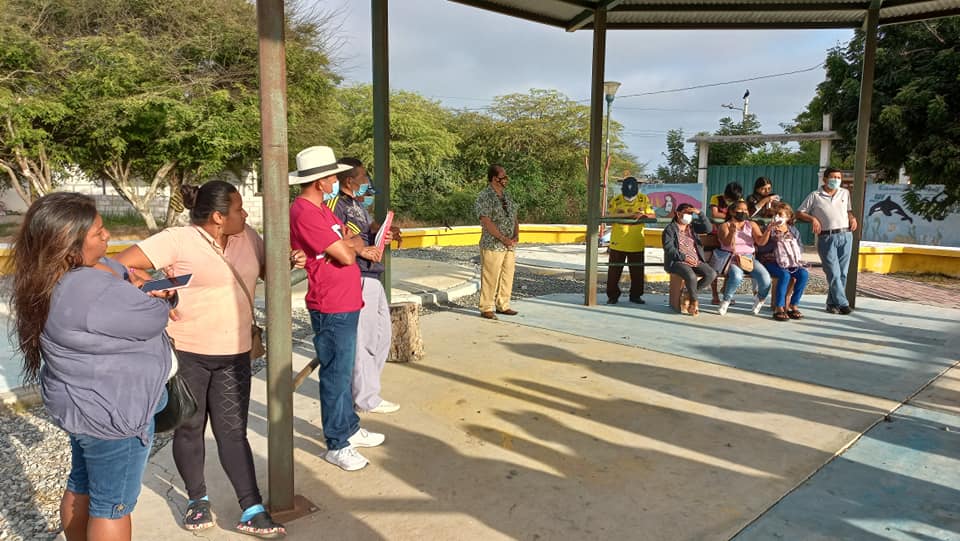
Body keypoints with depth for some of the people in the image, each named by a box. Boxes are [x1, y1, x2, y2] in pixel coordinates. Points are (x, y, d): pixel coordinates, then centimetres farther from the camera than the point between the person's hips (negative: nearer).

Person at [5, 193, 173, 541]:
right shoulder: (88, 291, -32)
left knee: (81, 486, 25)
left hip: (86, 402, 10)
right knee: (113, 505, 8)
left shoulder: (68, 272, -1)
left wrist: (153, 287, -13)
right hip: (113, 411, -10)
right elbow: (154, 317, -23)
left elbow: (120, 294, 8)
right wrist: (157, 298, -2)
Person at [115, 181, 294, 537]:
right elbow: (120, 266, -13)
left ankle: (252, 511, 6)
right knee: (190, 428, 13)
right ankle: (197, 498, 32)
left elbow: (268, 270, 17)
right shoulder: (177, 240, -13)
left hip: (234, 354, 3)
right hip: (186, 353, -3)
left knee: (233, 431, 4)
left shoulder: (247, 237, 4)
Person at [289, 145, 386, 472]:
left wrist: (356, 246, -6)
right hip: (331, 309, -10)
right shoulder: (304, 213, -21)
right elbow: (344, 256, -23)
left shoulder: (320, 208, 12)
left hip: (346, 303, 10)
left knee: (343, 371, 20)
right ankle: (337, 445, 14)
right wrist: (353, 244, -1)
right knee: (336, 375, 1)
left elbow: (347, 241, 16)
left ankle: (350, 429, 34)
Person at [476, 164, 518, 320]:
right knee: (490, 278, -3)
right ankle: (486, 308, 5)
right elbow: (486, 221, -18)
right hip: (492, 245, -7)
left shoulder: (506, 196, 14)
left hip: (510, 246, 8)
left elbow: (514, 218, 16)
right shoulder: (484, 197, -10)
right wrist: (503, 238, -19)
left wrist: (516, 235, -3)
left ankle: (503, 306, 21)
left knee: (507, 277, 11)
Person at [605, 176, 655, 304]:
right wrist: (627, 215, -20)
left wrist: (643, 215, -19)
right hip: (617, 244, -1)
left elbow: (652, 216, 1)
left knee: (637, 272, 10)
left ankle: (636, 295, 23)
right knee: (614, 271, 4)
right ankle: (612, 295, 15)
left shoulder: (644, 200, 1)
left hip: (637, 244, 1)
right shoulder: (615, 201, -4)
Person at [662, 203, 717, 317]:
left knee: (712, 274, -20)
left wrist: (699, 213, -2)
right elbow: (669, 248, -8)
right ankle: (694, 301, -8)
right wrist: (684, 257, -18)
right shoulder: (670, 229, 4)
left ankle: (689, 294, -6)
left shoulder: (692, 227, 21)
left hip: (696, 261, 6)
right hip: (677, 261, -6)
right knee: (691, 276, -35)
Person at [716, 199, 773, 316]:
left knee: (766, 279, -23)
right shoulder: (725, 226, 3)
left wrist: (768, 230, -15)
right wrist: (732, 231, -31)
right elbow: (727, 244, -12)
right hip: (731, 259, -3)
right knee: (737, 276, -37)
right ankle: (726, 301, -12)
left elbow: (761, 242, 3)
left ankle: (760, 299, 11)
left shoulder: (752, 225, 14)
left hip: (749, 258, 4)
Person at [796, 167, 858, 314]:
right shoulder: (815, 196, 5)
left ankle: (832, 303, 12)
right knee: (833, 273, -9)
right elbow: (799, 213, 6)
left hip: (845, 236, 4)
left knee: (842, 273, 3)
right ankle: (843, 304, -5)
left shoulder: (845, 193, 16)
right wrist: (812, 219, -9)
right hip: (826, 238, -4)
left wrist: (853, 218, 8)